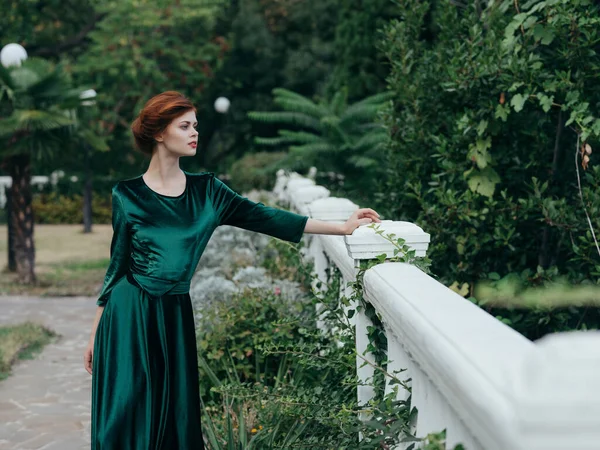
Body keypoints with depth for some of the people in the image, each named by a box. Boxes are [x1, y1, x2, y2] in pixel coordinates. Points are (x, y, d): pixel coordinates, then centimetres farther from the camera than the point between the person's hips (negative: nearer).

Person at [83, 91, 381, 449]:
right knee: (126, 417, -3)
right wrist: (95, 335, 2)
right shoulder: (128, 194, -3)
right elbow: (117, 266, 1)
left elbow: (261, 217, 2)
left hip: (175, 318, 4)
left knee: (176, 417, 6)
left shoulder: (206, 190, 6)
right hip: (129, 317, -3)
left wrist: (344, 228, -3)